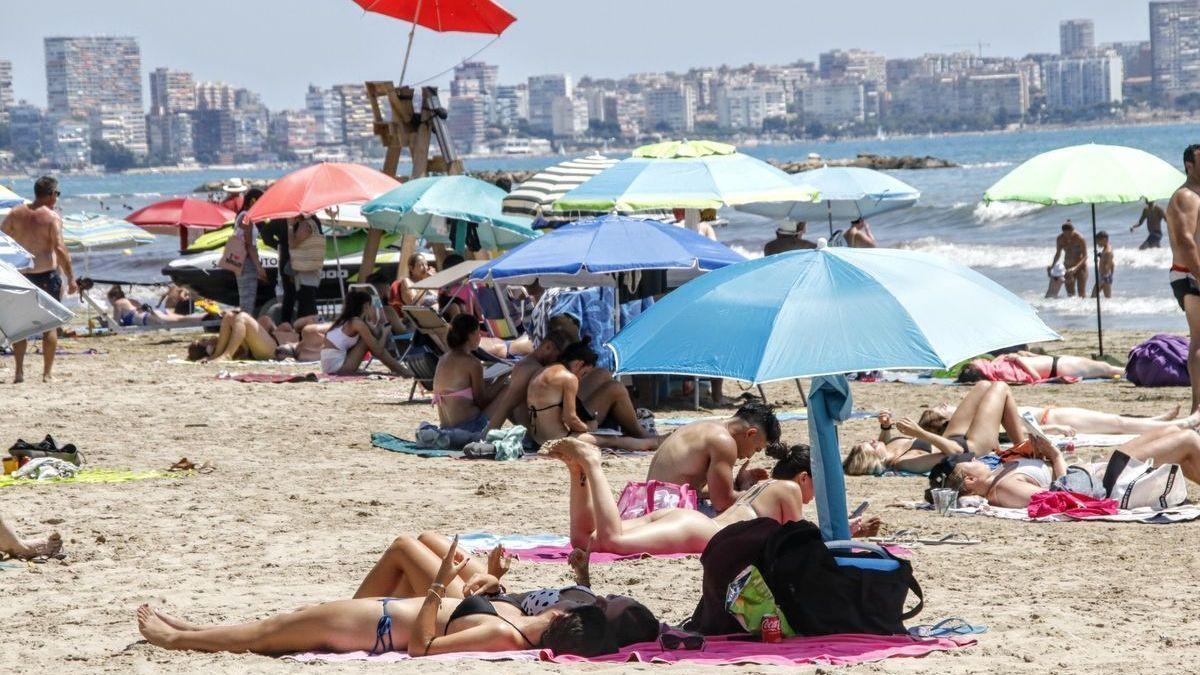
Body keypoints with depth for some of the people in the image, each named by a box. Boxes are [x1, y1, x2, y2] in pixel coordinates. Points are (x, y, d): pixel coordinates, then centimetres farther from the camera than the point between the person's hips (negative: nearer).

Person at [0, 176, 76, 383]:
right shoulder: (52, 218, -10)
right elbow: (59, 249, -17)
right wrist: (71, 278, -14)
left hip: (21, 274, 3)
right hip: (47, 274, -3)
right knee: (50, 325, 6)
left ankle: (19, 371, 5)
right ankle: (47, 374, 4)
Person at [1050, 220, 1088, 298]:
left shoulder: (1080, 239, -19)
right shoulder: (1060, 239, -6)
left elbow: (1085, 256, -18)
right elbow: (1058, 254, 8)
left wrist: (1075, 268, -31)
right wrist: (1052, 265, -9)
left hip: (1080, 266, -4)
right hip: (1068, 267, 4)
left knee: (1081, 293, -10)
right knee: (1070, 294, 2)